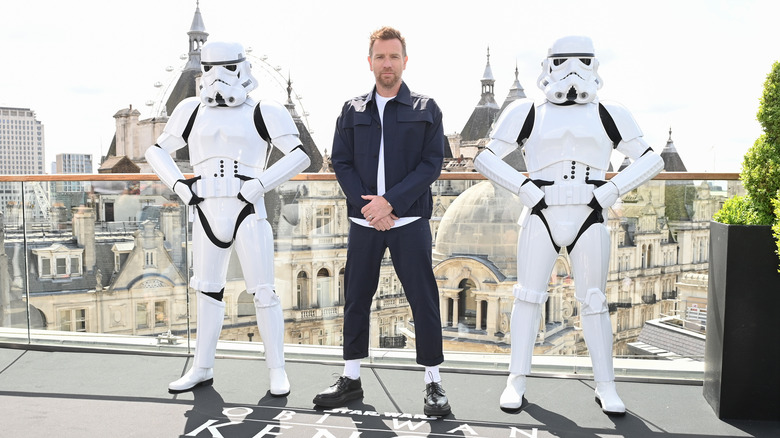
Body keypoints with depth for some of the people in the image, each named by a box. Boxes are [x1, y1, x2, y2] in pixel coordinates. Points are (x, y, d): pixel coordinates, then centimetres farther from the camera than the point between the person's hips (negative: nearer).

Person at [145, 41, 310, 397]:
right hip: (207, 215, 4)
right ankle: (202, 369, 25)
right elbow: (157, 151, 19)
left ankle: (277, 370, 11)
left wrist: (258, 185, -15)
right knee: (208, 291, 12)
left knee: (263, 293, -1)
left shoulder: (263, 113, -1)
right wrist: (180, 187, 3)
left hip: (248, 214, -4)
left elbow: (299, 156, -8)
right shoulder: (193, 111, 11)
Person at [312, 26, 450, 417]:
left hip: (409, 220, -2)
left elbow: (432, 163, -4)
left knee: (423, 299, 1)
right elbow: (341, 162, 6)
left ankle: (434, 383, 13)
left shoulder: (425, 109, 4)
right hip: (363, 221, 3)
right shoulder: (353, 110, 11)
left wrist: (391, 202, -15)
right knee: (356, 298, 9)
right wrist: (365, 204, -10)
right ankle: (351, 379, 22)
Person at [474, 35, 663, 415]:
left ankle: (605, 387, 17)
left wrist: (611, 190, -3)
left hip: (588, 220, 1)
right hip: (541, 219, -1)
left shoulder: (607, 116, 8)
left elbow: (650, 160, 12)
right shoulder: (529, 114, 5)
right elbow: (486, 159, 7)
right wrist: (524, 188, -6)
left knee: (593, 302, 6)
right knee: (528, 296, 0)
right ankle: (517, 381, 11)